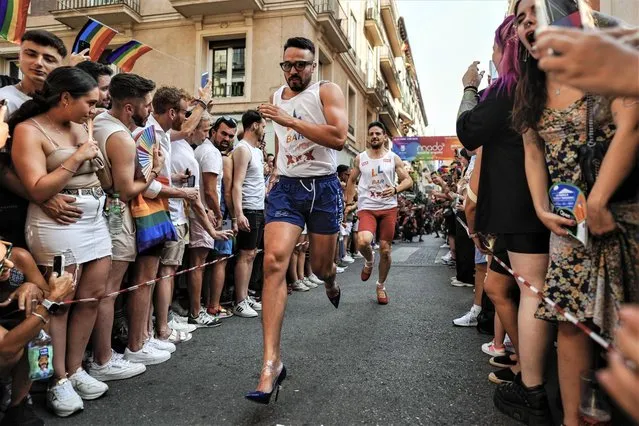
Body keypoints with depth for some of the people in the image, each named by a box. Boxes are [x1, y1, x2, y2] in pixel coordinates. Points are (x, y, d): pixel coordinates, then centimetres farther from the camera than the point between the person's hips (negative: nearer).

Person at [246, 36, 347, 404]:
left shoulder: (328, 91, -3)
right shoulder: (276, 97, 14)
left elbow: (339, 138, -20)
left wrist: (289, 120, -23)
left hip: (323, 187, -2)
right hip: (286, 188, 3)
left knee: (321, 267, 10)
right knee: (274, 261, -19)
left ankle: (330, 278, 54)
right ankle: (272, 362, -17)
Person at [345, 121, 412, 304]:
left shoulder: (393, 158, 4)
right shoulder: (360, 158, 7)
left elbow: (408, 181, 3)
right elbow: (352, 181, 17)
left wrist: (395, 189, -18)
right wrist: (349, 202, 9)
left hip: (388, 208, 1)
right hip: (366, 208, 0)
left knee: (385, 249, 3)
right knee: (363, 241, -26)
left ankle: (381, 286, 25)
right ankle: (369, 261, 11)